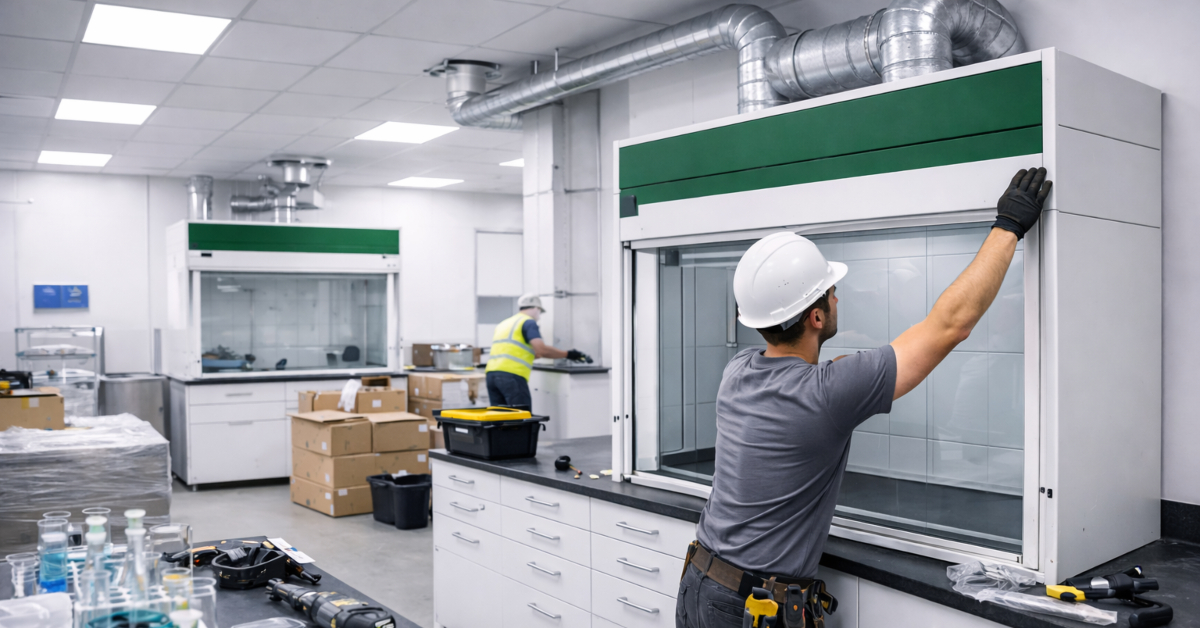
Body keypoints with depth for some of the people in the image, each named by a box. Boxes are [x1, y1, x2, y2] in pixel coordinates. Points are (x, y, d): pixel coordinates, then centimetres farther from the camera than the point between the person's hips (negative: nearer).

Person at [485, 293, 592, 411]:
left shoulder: (504, 323, 26)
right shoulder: (529, 322, 2)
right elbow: (541, 349, -12)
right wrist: (568, 354, -2)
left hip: (491, 373, 8)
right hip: (511, 375, -7)